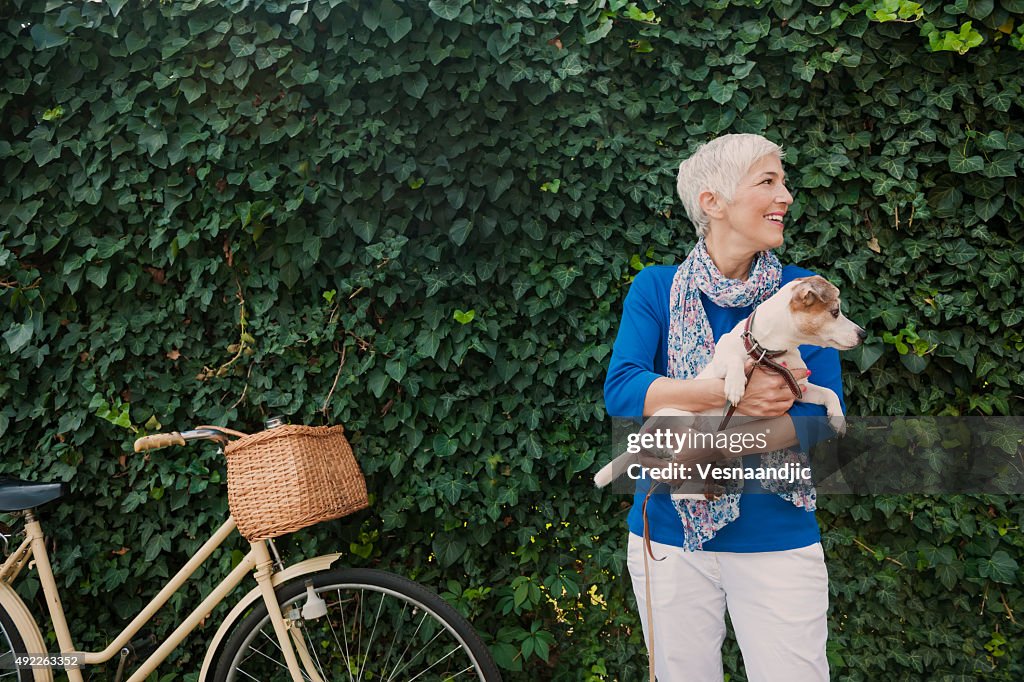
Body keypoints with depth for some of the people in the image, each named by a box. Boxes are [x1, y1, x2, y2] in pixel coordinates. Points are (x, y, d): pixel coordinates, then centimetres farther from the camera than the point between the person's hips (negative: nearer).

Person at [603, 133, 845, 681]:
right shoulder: (656, 287, -1)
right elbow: (620, 390, -15)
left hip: (777, 539, 0)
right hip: (669, 533, 1)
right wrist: (731, 395, -25)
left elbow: (822, 416, -9)